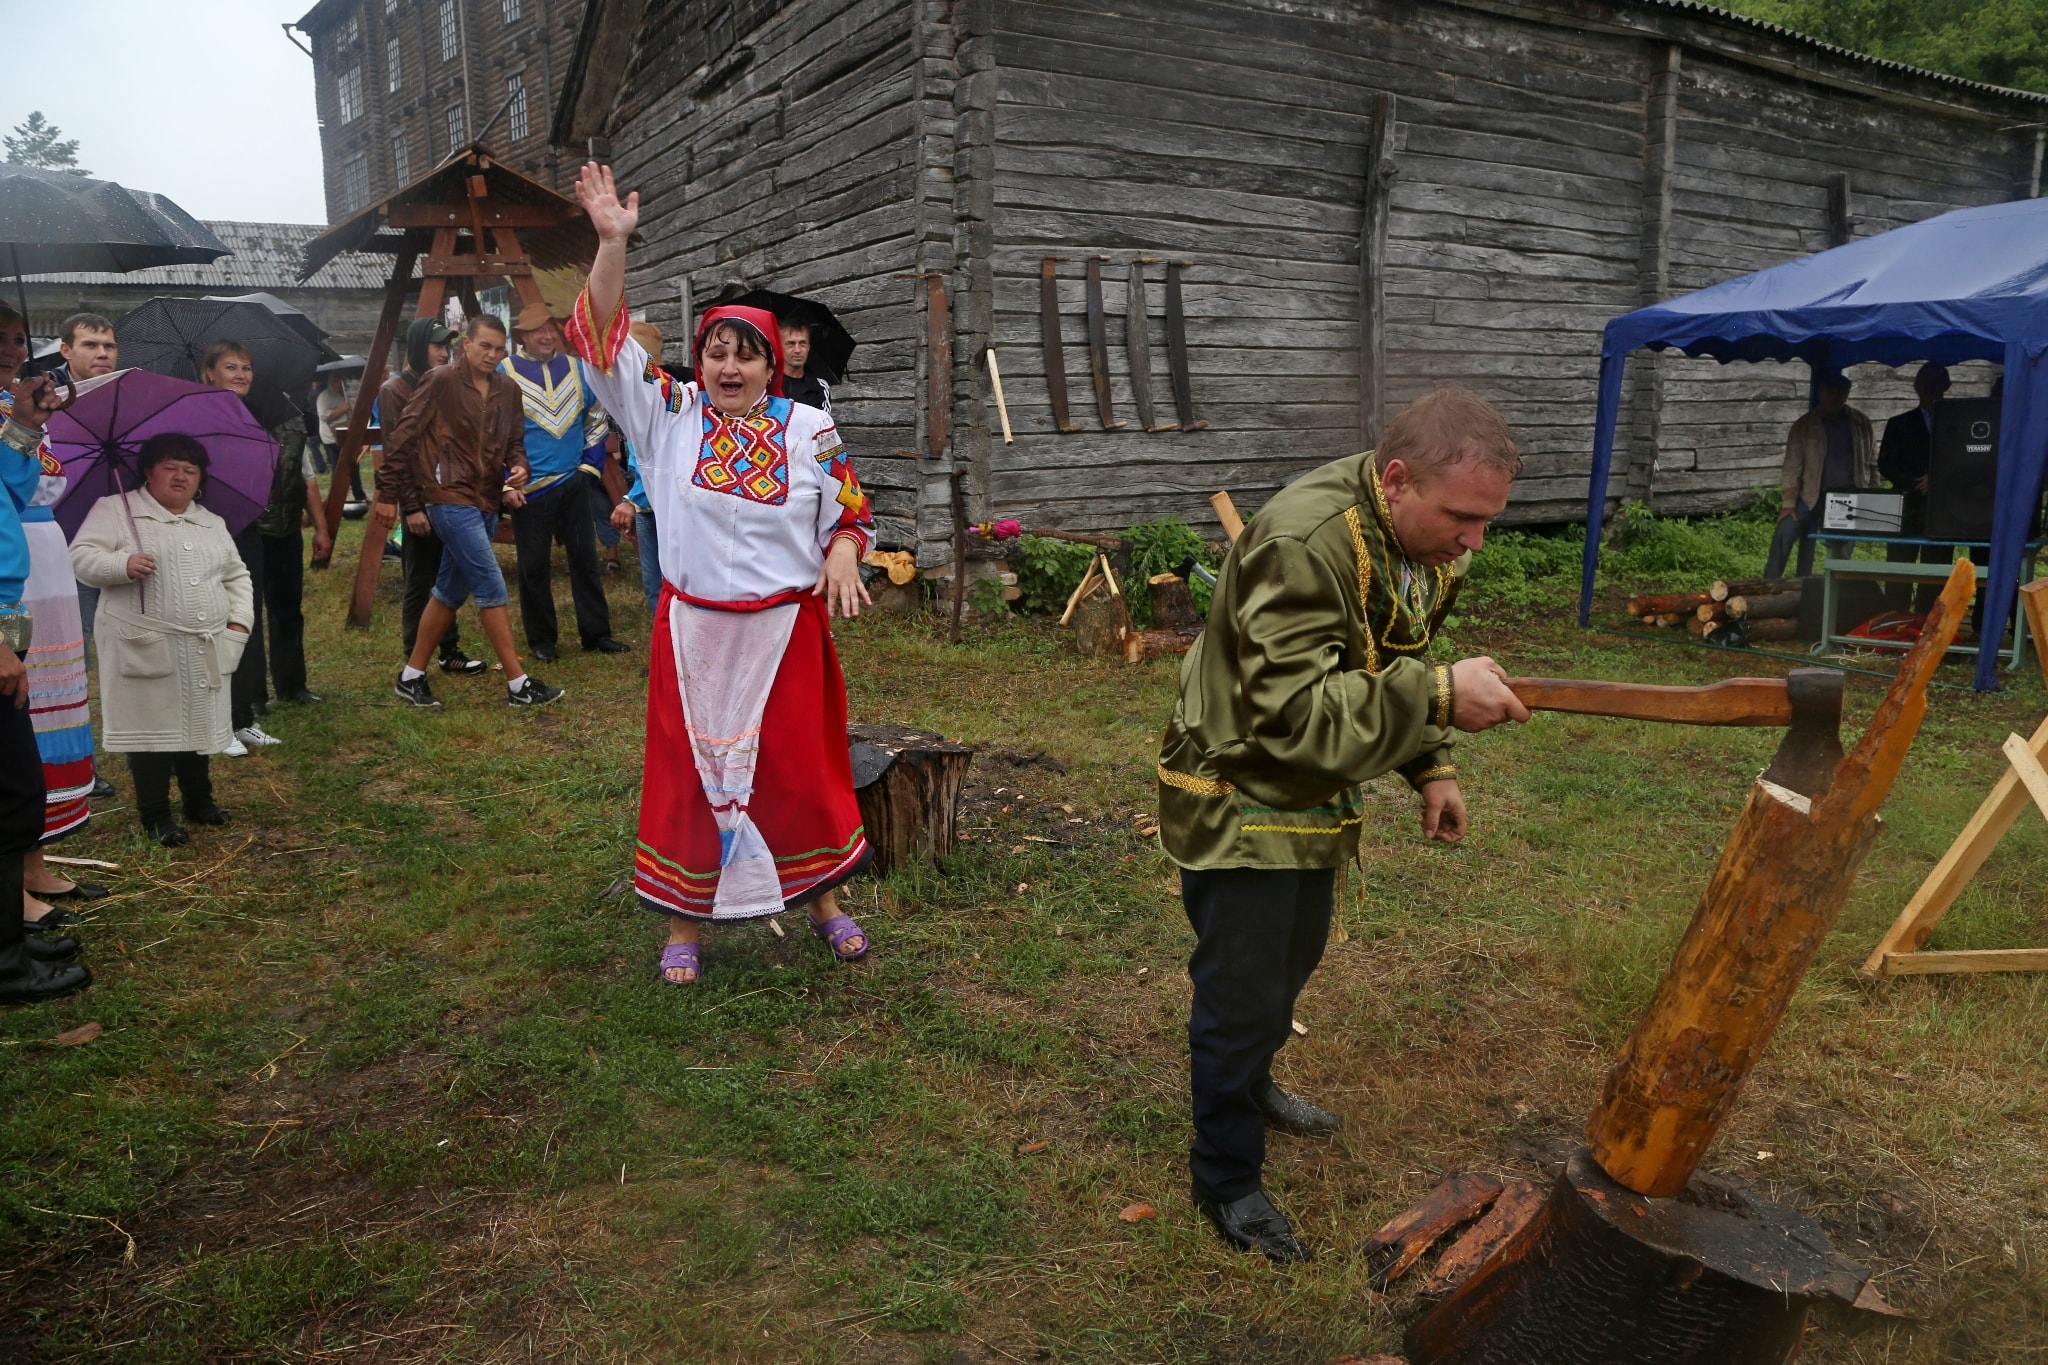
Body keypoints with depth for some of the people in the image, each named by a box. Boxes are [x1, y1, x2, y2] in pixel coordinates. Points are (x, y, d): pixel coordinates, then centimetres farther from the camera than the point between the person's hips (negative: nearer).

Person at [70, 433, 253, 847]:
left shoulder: (213, 524, 18)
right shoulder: (115, 510, 2)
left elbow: (237, 576, 21)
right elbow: (82, 557, -6)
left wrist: (240, 620, 8)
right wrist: (123, 564, -25)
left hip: (205, 649, 5)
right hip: (145, 647, -5)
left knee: (200, 723, 11)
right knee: (151, 727, -2)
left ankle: (199, 801, 26)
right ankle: (155, 816, 7)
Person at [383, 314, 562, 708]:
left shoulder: (507, 391, 10)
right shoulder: (441, 382, -7)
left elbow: (515, 442, 19)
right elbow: (399, 445, -5)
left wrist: (519, 470, -6)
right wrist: (411, 505, -5)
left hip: (487, 502, 7)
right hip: (451, 500, -7)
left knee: (451, 591, 12)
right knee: (492, 588, -10)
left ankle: (412, 676, 24)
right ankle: (518, 684, -6)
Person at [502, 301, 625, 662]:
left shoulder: (576, 368, 5)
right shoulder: (505, 373, -7)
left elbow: (595, 416, 16)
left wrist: (591, 462, 8)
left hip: (572, 482, 4)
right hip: (528, 488, -4)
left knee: (585, 559, 9)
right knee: (535, 567, 5)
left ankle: (596, 633, 18)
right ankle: (541, 640, 17)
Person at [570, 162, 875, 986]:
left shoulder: (809, 429, 1)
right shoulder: (669, 415, 0)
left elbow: (848, 511, 9)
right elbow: (605, 341, -6)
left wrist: (841, 556, -12)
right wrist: (612, 244, -16)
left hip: (786, 629, 0)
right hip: (693, 631, 0)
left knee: (798, 765, 8)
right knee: (690, 768, 7)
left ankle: (821, 899, 27)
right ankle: (685, 921, 21)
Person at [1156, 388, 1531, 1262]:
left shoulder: (1425, 542, -2)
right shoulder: (1304, 543, -32)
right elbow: (1292, 709, -38)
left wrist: (1431, 767, 3)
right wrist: (1437, 696, -42)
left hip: (1310, 798, 9)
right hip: (1237, 801, -9)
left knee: (1292, 961, 25)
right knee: (1243, 992, 1)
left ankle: (1248, 1087, 52)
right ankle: (1227, 1179, 21)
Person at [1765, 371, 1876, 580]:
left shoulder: (1861, 424, 7)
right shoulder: (1804, 426, 0)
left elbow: (1871, 464, 11)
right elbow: (1792, 466, -4)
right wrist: (1788, 503, -11)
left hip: (1849, 498, 2)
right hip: (1812, 496, -2)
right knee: (1783, 536, -17)